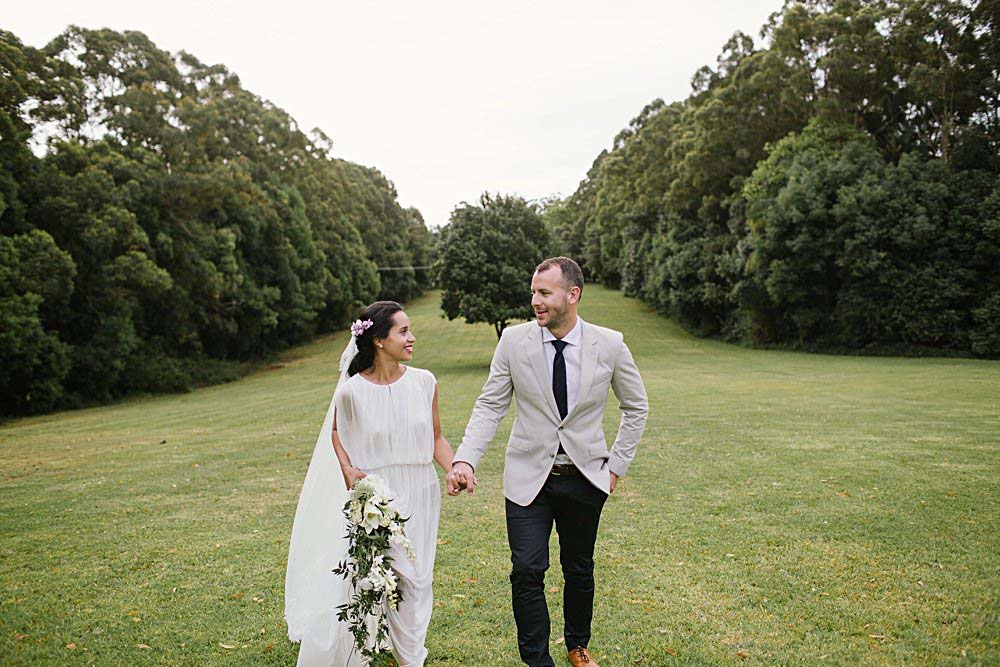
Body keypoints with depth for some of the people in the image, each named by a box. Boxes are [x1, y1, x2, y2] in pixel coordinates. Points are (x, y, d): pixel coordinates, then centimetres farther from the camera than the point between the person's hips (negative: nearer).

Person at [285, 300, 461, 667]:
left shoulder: (424, 382, -5)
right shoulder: (351, 391, -11)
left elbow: (436, 438, 4)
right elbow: (336, 432, 9)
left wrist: (454, 470, -13)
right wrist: (347, 469, -8)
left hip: (419, 497, 3)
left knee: (414, 581, 14)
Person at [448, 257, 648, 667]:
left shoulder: (610, 344, -7)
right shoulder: (514, 340, -8)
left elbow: (636, 406, 7)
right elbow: (490, 405, -4)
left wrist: (618, 464, 3)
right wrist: (465, 459, -17)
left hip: (586, 476, 1)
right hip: (529, 476, -1)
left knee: (579, 570, 16)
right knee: (527, 571, -7)